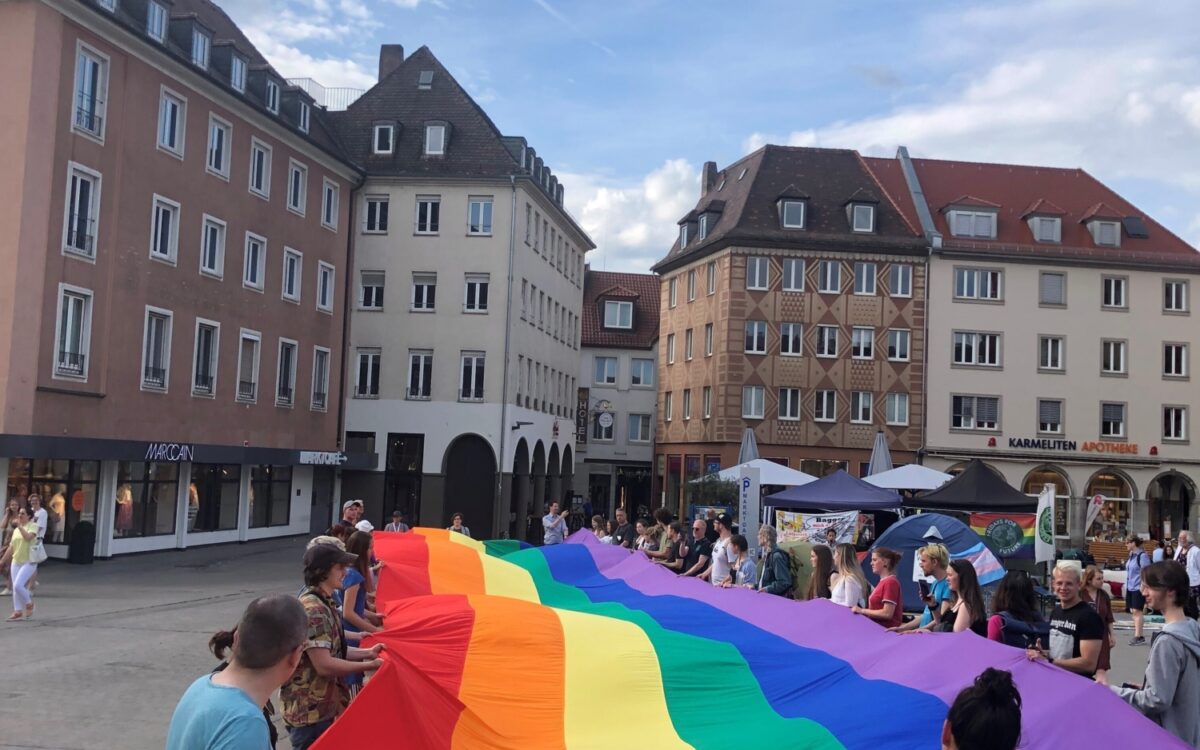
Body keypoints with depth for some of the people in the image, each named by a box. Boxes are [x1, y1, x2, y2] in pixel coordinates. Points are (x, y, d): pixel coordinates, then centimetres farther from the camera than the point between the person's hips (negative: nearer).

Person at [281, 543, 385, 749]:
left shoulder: (325, 604, 10)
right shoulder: (313, 610, -22)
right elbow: (324, 665, -26)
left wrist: (367, 652, 7)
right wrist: (369, 666, -16)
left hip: (323, 708, 10)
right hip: (309, 712, -10)